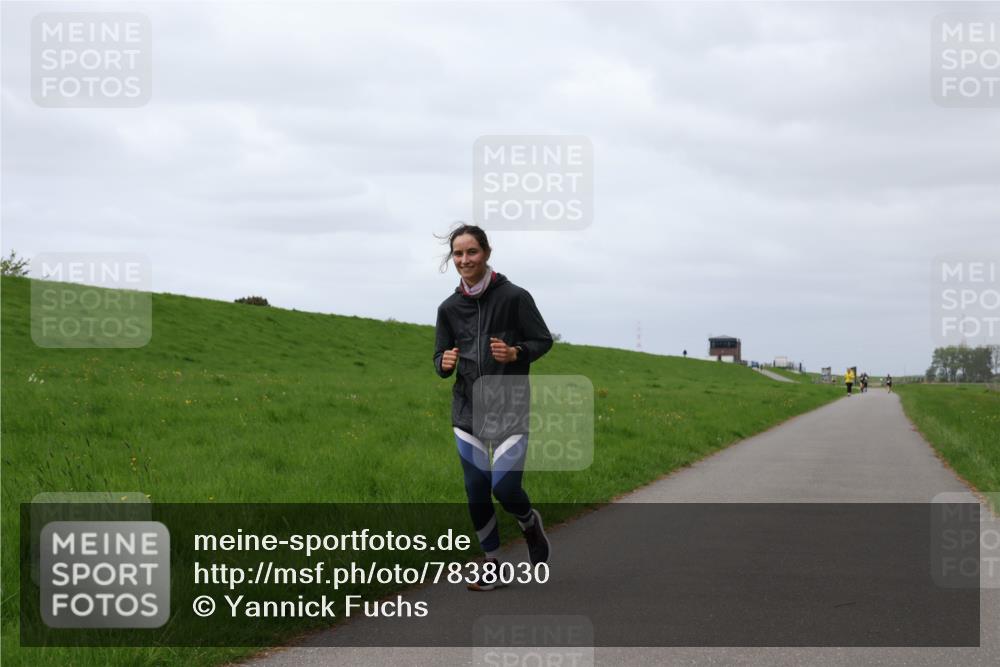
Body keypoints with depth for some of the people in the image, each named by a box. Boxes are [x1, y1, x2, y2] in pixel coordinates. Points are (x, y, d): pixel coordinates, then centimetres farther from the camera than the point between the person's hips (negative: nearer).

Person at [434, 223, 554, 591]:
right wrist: (445, 363, -13)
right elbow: (441, 360, 11)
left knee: (505, 487, -11)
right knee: (476, 491, 3)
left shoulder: (515, 297, -8)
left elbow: (543, 340, -1)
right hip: (468, 409, 4)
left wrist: (515, 353, -21)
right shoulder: (449, 307, 4)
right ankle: (492, 564, 19)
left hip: (510, 409, -4)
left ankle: (530, 523, 24)